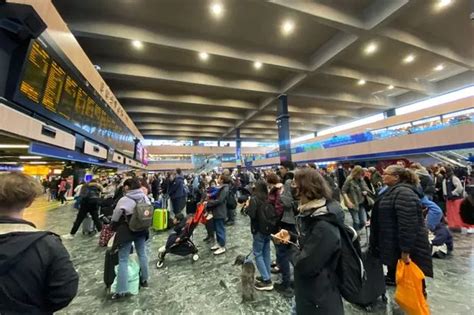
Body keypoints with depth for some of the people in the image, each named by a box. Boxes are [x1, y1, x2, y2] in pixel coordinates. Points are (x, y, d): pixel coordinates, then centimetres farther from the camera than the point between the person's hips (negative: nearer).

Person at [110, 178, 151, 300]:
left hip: (127, 231, -5)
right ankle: (144, 280, 37)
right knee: (142, 253, 20)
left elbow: (115, 218, -10)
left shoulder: (124, 200, -20)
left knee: (123, 260, 7)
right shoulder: (145, 197, -4)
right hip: (142, 230, 6)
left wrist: (113, 228, 10)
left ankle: (122, 290, 12)